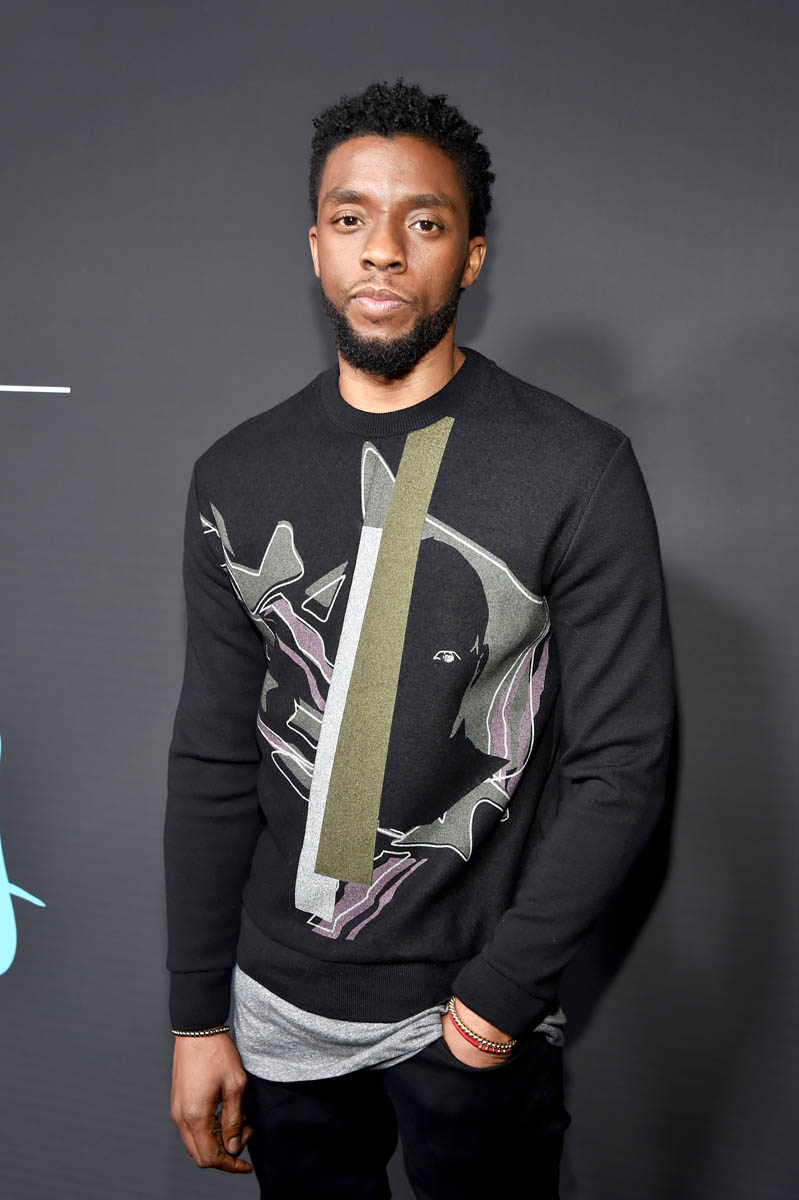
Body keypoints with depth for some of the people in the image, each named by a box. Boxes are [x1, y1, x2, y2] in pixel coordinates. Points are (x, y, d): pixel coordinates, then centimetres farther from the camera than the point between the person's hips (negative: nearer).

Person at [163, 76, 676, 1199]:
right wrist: (198, 1017, 3)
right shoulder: (238, 476, -1)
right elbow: (214, 759, 2)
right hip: (277, 1012, 3)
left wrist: (504, 990, -12)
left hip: (476, 1016, -3)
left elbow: (623, 764, -10)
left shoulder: (580, 470, -11)